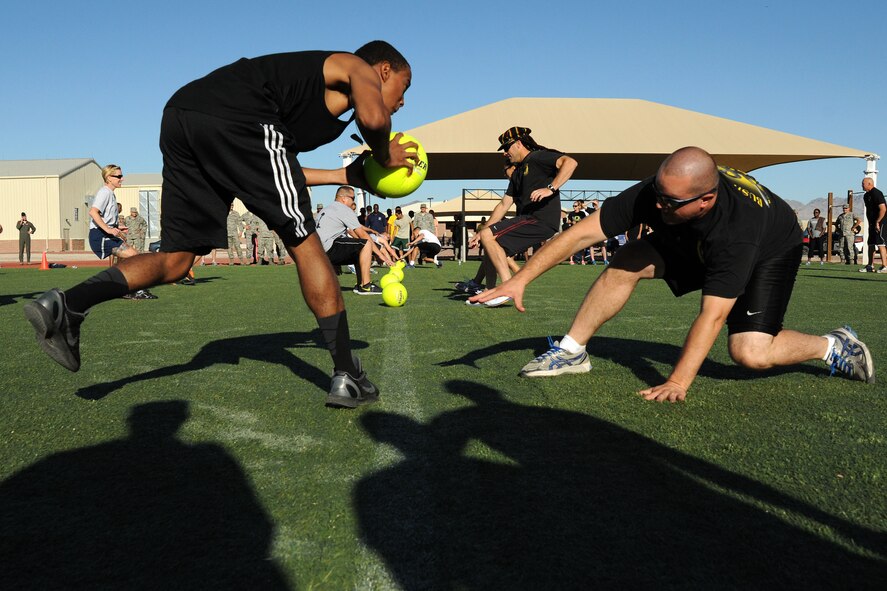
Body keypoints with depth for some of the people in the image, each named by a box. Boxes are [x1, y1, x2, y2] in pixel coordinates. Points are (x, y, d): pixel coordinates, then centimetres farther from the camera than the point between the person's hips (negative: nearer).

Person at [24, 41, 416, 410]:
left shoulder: (310, 76, 36)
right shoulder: (359, 68, 14)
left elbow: (277, 171, 30)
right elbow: (372, 117, -12)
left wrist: (344, 176, 30)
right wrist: (384, 157, 9)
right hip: (235, 117, -8)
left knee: (177, 258, 13)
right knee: (303, 240, 0)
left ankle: (67, 305, -4)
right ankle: (347, 377, 5)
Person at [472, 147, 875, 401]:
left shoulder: (737, 228, -42)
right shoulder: (652, 193, -31)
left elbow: (712, 315, -43)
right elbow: (582, 233, -30)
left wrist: (678, 383, -47)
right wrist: (520, 279, -34)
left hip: (771, 250, -5)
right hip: (694, 246, 5)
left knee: (750, 353, -23)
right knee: (627, 263, -18)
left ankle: (834, 346, 5)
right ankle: (571, 352, -7)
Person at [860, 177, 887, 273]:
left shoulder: (876, 193, -15)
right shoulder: (866, 196, 16)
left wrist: (877, 222, -21)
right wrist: (871, 223, 16)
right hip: (872, 223, 10)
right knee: (871, 244, 12)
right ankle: (870, 266, 18)